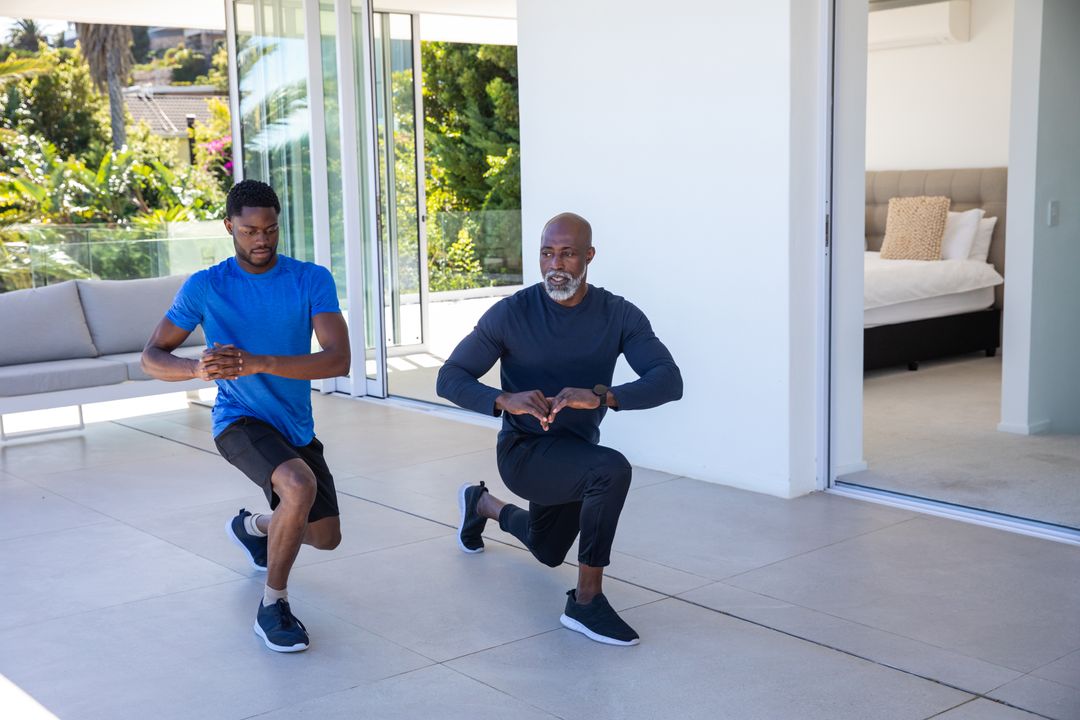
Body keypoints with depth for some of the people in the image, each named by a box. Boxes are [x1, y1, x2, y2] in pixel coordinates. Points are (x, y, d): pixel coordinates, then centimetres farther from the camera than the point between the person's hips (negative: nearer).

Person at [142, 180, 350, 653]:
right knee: (299, 486, -35)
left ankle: (251, 526, 49)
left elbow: (338, 360, -20)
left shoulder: (312, 280, -8)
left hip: (297, 427, 4)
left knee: (326, 538, 17)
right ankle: (273, 606, -15)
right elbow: (151, 358, -5)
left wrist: (257, 363, -33)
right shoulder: (204, 287, -9)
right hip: (240, 422, -4)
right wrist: (197, 368, -29)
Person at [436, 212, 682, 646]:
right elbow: (449, 378, -17)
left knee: (547, 553, 29)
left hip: (576, 450, 5)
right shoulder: (511, 314, -18)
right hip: (524, 451, -5)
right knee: (612, 470, -35)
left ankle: (482, 504, 57)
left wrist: (600, 395, -45)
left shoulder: (620, 316, -14)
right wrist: (505, 400, -38)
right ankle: (587, 600, -21)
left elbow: (669, 381, -26)